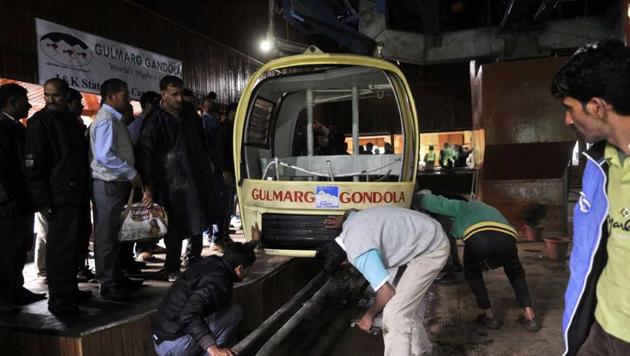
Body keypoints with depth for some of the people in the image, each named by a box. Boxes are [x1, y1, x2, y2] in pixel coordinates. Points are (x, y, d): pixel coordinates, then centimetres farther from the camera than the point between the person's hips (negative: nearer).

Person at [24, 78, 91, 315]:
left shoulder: (72, 121, 15)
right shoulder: (39, 122, -6)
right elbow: (33, 166, -11)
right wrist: (43, 201, -16)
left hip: (77, 195, 7)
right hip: (60, 198, -7)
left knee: (73, 244, 14)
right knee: (61, 247, -4)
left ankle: (70, 290, 26)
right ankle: (58, 299, 5)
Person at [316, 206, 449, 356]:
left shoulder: (358, 252, -28)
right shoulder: (349, 224, 0)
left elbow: (387, 292, -23)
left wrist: (369, 315, -7)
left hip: (432, 249, -10)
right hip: (427, 237, 10)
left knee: (394, 312, -13)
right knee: (406, 302, 22)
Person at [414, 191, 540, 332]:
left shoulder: (461, 207, 31)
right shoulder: (490, 209, 45)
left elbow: (436, 203, 24)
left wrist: (418, 197, 39)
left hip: (478, 238, -4)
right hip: (507, 238, 4)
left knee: (472, 274, 28)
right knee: (516, 274, 34)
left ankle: (489, 316, 28)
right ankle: (530, 317, 27)